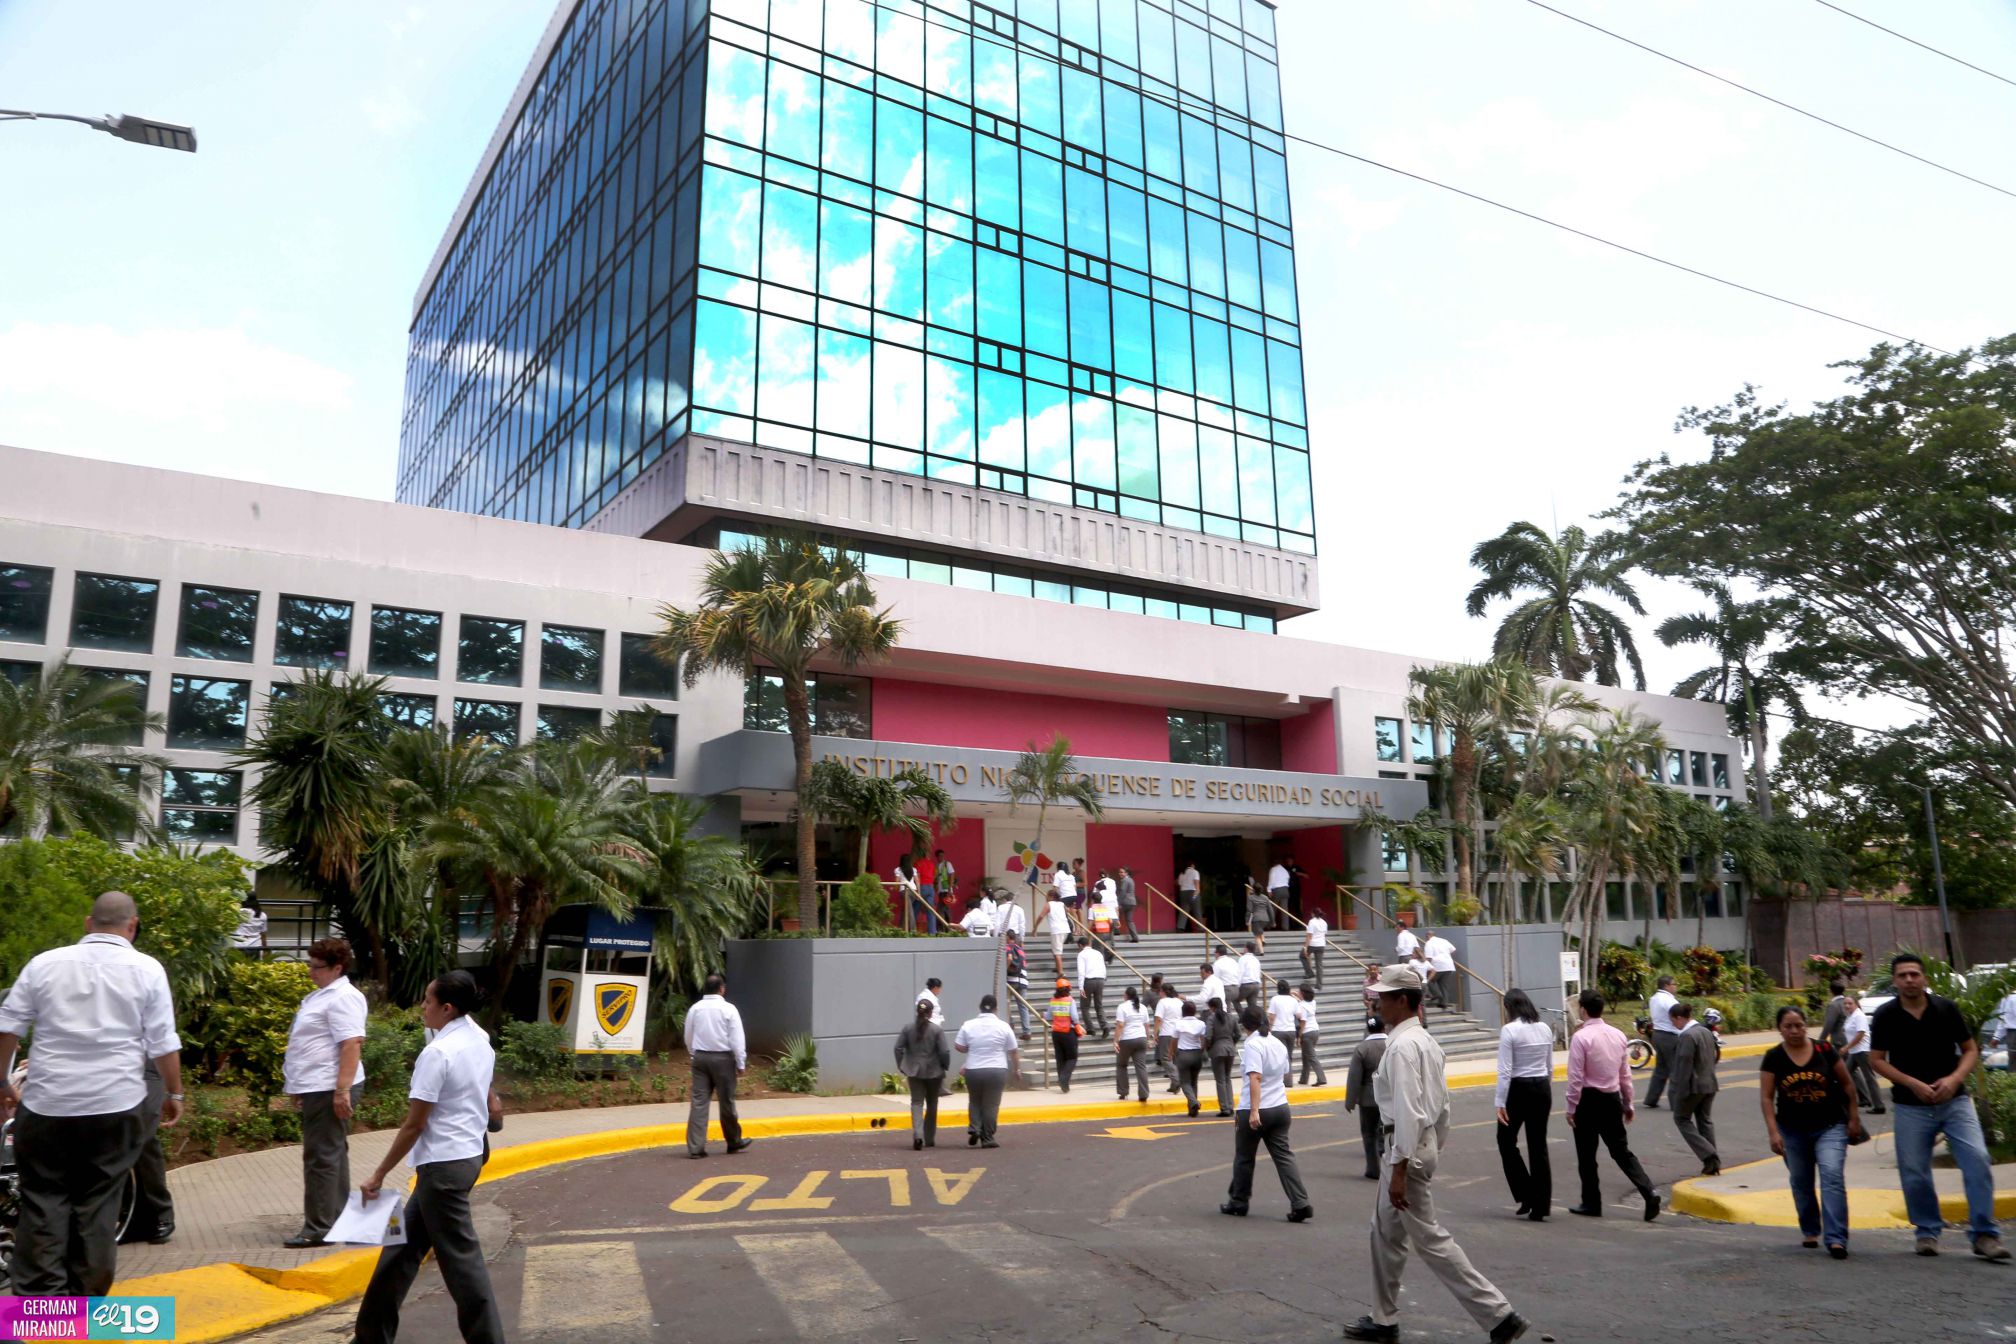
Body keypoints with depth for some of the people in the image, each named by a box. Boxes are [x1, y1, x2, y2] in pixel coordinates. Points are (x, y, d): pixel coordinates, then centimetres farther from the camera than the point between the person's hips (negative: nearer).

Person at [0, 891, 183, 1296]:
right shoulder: (146, 969, -2)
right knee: (97, 1205, 7)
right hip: (116, 1106, -1)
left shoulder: (44, 963, 5)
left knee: (43, 1203, 8)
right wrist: (174, 1093, 10)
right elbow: (163, 1044, -3)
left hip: (47, 1103, 1)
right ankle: (85, 1303, 13)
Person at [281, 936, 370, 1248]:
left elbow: (351, 1045, -25)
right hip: (317, 1088, 11)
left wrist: (342, 1090, -28)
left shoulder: (342, 998, -17)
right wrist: (300, 1087, 26)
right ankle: (336, 1220, 25)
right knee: (332, 1154, 16)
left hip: (329, 1089, -11)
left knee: (322, 1157, -7)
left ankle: (319, 1228, -2)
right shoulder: (322, 995, 17)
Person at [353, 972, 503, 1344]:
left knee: (460, 1259, -1)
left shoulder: (437, 1053, -19)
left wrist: (378, 1176, -9)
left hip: (444, 1165, -9)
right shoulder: (481, 1041, 6)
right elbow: (488, 1100, 18)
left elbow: (414, 1124, -16)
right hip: (469, 1154, 9)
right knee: (404, 1245, 19)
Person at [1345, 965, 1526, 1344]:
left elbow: (1407, 1113, -25)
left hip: (1408, 1147, -10)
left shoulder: (1402, 1046, -21)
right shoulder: (1424, 1040, 10)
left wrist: (1399, 1170, -23)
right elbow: (1442, 1102, 16)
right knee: (1385, 1230, 17)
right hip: (1424, 1143, 10)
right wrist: (1436, 1149, 23)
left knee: (1429, 1238, -2)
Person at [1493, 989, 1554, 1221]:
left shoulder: (1509, 1030, -14)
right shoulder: (1545, 1028, 4)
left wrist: (1500, 1103, -13)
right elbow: (1550, 1067, 12)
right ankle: (1540, 1207, 13)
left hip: (1519, 1089, -6)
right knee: (1539, 1145, 10)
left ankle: (1525, 1195, 11)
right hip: (1542, 1088, 6)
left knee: (1506, 1140, 14)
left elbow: (1505, 1071, -17)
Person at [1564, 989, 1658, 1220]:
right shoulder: (1618, 1035, 3)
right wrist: (1628, 1104, 19)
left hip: (1589, 1099, -6)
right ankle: (1649, 1193, -3)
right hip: (1613, 1099, 6)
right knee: (1621, 1150, 13)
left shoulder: (1581, 1037, -16)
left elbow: (1576, 1077, -16)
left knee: (1586, 1155, 8)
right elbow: (1625, 1074, 10)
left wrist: (1571, 1108, -9)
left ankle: (1591, 1203, 16)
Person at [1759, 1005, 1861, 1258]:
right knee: (1800, 1183, 12)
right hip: (1792, 1131, 2)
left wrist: (1853, 1118, 7)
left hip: (1830, 1126, -2)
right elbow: (1766, 1097, -5)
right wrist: (1773, 1132, -10)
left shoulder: (1824, 1050, -8)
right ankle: (1810, 1232, 31)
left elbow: (1846, 1084, 4)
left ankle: (1836, 1239, -16)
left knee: (1832, 1176, -16)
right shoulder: (1773, 1058, -7)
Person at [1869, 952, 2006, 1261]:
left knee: (1977, 1160, -13)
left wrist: (1955, 1078, -13)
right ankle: (1928, 1232, 21)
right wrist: (1913, 1083, -14)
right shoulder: (1885, 1016, -4)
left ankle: (1985, 1235, -5)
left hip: (1954, 1100, 0)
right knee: (1914, 1172, 3)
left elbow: (1970, 1050, 4)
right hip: (1911, 1106, 0)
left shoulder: (1947, 1008, -1)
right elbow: (1877, 1059, -1)